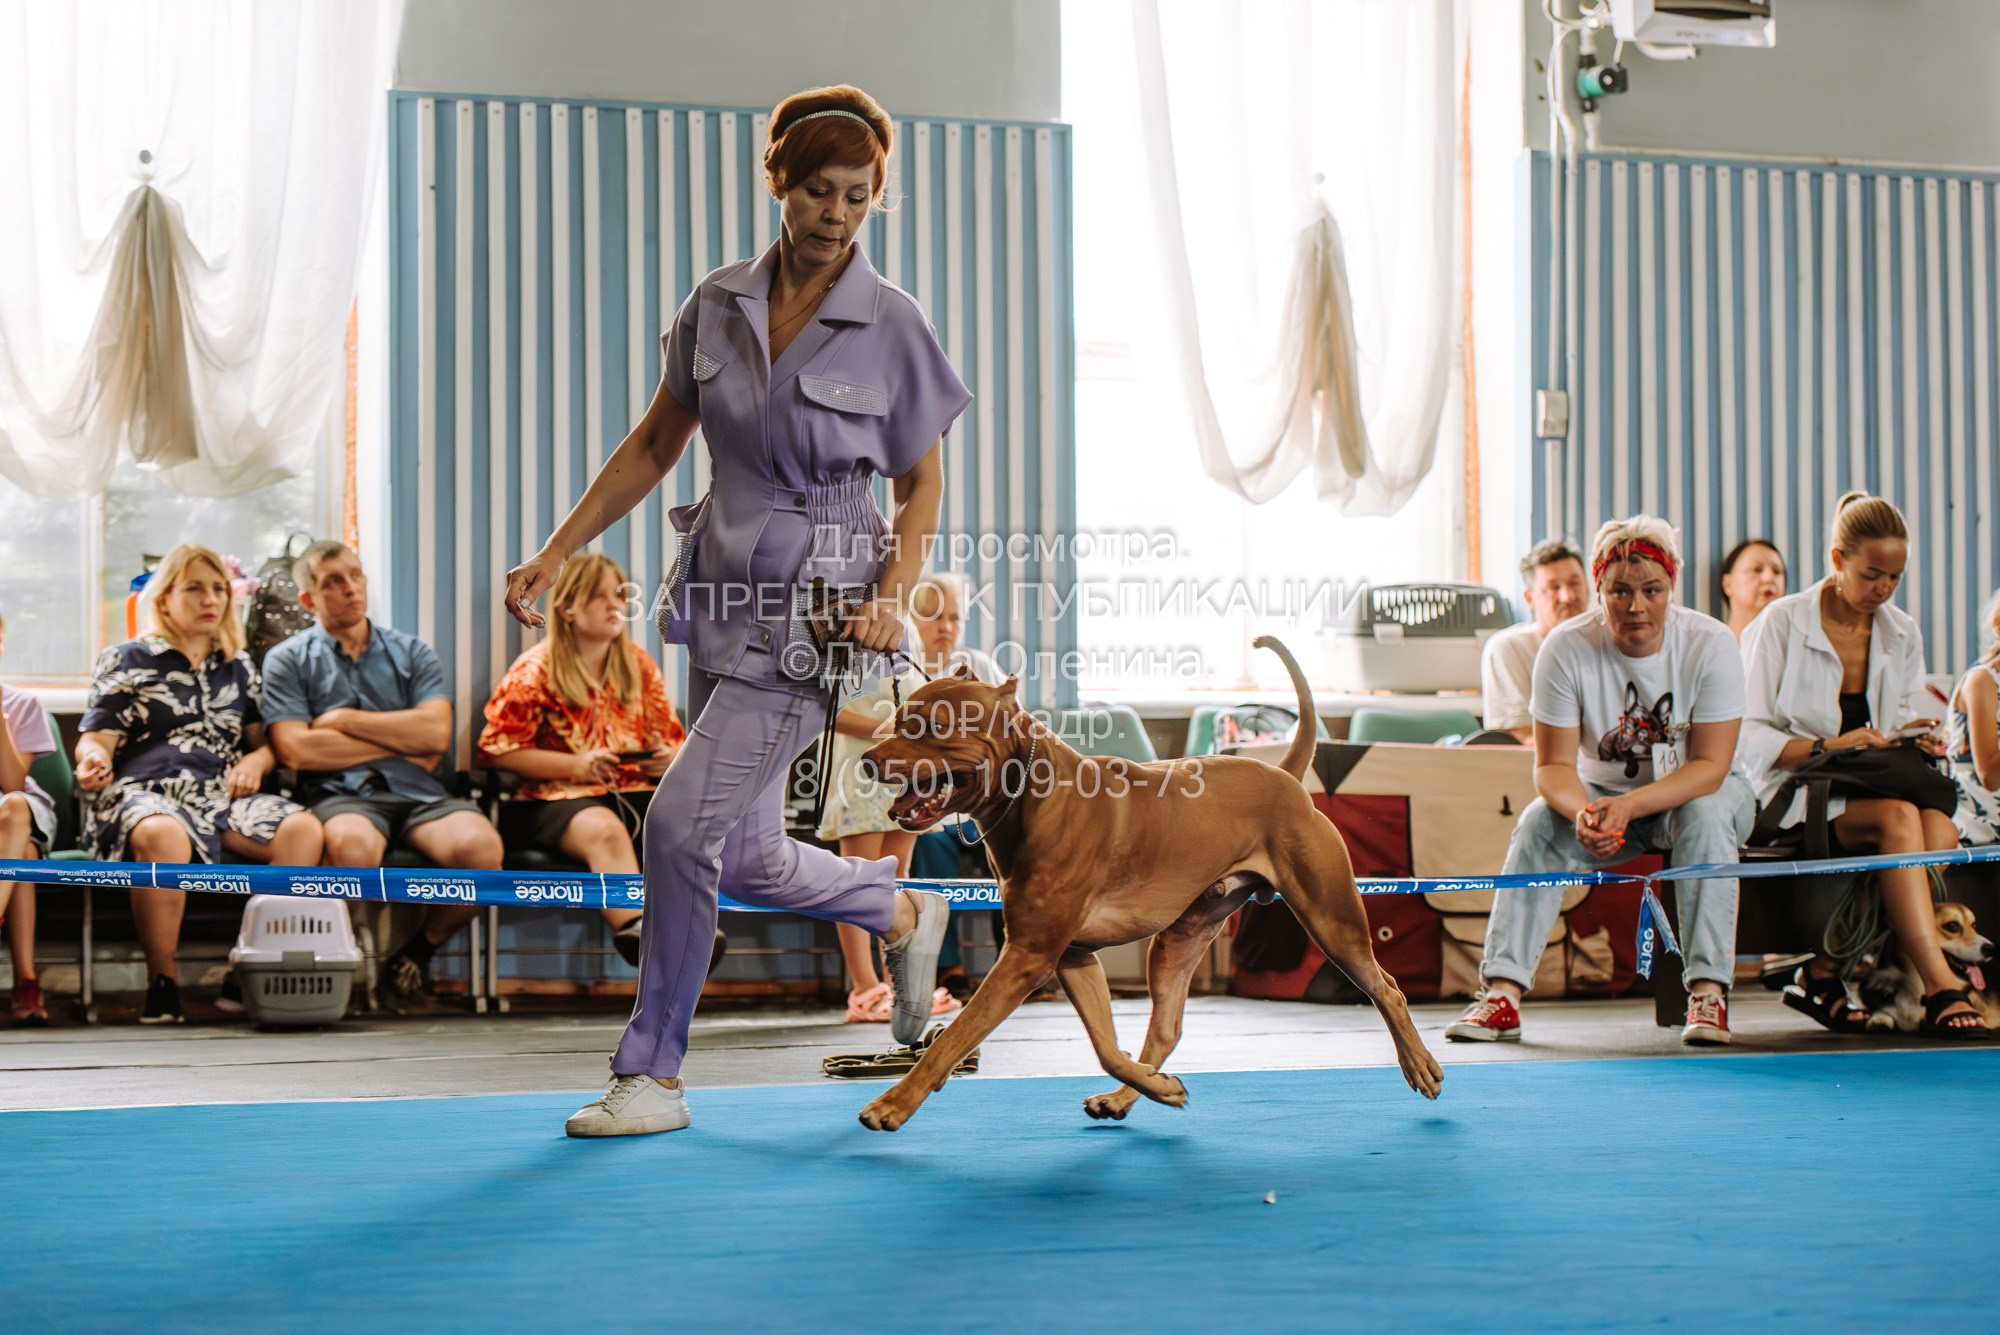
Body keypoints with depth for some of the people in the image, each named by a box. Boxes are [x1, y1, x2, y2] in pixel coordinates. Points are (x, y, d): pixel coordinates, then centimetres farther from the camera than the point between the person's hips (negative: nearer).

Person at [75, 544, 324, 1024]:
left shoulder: (238, 666, 25)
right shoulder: (128, 661, 13)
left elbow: (266, 741, 27)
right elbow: (96, 737, 4)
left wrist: (256, 760, 2)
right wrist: (93, 758, -20)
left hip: (224, 796, 4)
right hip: (146, 791, -4)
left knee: (303, 828, -28)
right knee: (164, 836, -42)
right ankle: (162, 983, -28)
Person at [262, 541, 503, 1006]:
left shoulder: (412, 652, 18)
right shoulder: (287, 660, 12)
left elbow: (436, 734, 1)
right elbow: (296, 750, -4)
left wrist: (342, 719, 1)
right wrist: (402, 742, 1)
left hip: (418, 792, 3)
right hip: (338, 794, -3)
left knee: (481, 846, -31)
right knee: (352, 845, -41)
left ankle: (419, 948, -1)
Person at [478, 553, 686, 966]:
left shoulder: (639, 665, 15)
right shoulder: (535, 670, 2)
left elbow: (673, 742, 20)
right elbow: (496, 751, -3)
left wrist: (669, 759, -7)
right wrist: (578, 765, -13)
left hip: (634, 792, 4)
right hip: (556, 796, -4)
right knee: (605, 830, -39)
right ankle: (637, 931, -55)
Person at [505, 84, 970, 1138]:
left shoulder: (892, 327, -8)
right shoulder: (717, 306, 3)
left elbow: (921, 484, 1)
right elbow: (653, 448, 13)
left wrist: (893, 598, -14)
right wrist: (554, 556, 8)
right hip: (724, 596, 6)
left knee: (681, 819, -16)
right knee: (748, 857, 13)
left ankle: (651, 1074, -2)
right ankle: (905, 911, 42)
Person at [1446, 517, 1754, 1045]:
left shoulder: (1710, 644, -19)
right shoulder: (1566, 649, -17)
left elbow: (1710, 765, -22)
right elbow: (1554, 765, -16)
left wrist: (1628, 806, -38)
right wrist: (1582, 813, -40)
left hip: (1693, 792, -1)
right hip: (1601, 793, 1)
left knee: (1705, 814, -34)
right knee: (1539, 821, -27)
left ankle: (1708, 992, -35)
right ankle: (1501, 993, -32)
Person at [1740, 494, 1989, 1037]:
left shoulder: (1903, 634, 15)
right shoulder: (1781, 624, -2)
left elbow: (1908, 727, 16)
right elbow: (1746, 736, -7)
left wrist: (1918, 741, -9)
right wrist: (1829, 746, -20)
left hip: (1879, 785, 5)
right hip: (1797, 793, -5)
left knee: (1940, 828, -29)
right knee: (1900, 818, -34)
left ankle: (1826, 971, -23)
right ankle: (1940, 987, -39)